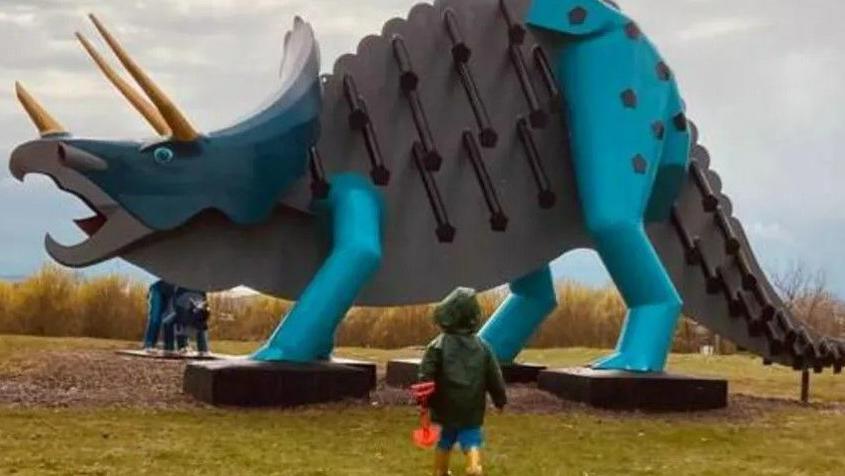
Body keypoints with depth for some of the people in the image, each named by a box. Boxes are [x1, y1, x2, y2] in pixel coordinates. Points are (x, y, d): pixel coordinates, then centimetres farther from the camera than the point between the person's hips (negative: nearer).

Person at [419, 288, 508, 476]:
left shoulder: (438, 345, -9)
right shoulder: (483, 347, 0)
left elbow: (426, 377, -14)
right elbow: (494, 378, 5)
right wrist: (500, 401, 19)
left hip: (445, 408, 0)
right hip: (472, 410, 0)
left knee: (443, 445, 18)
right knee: (472, 445, -1)